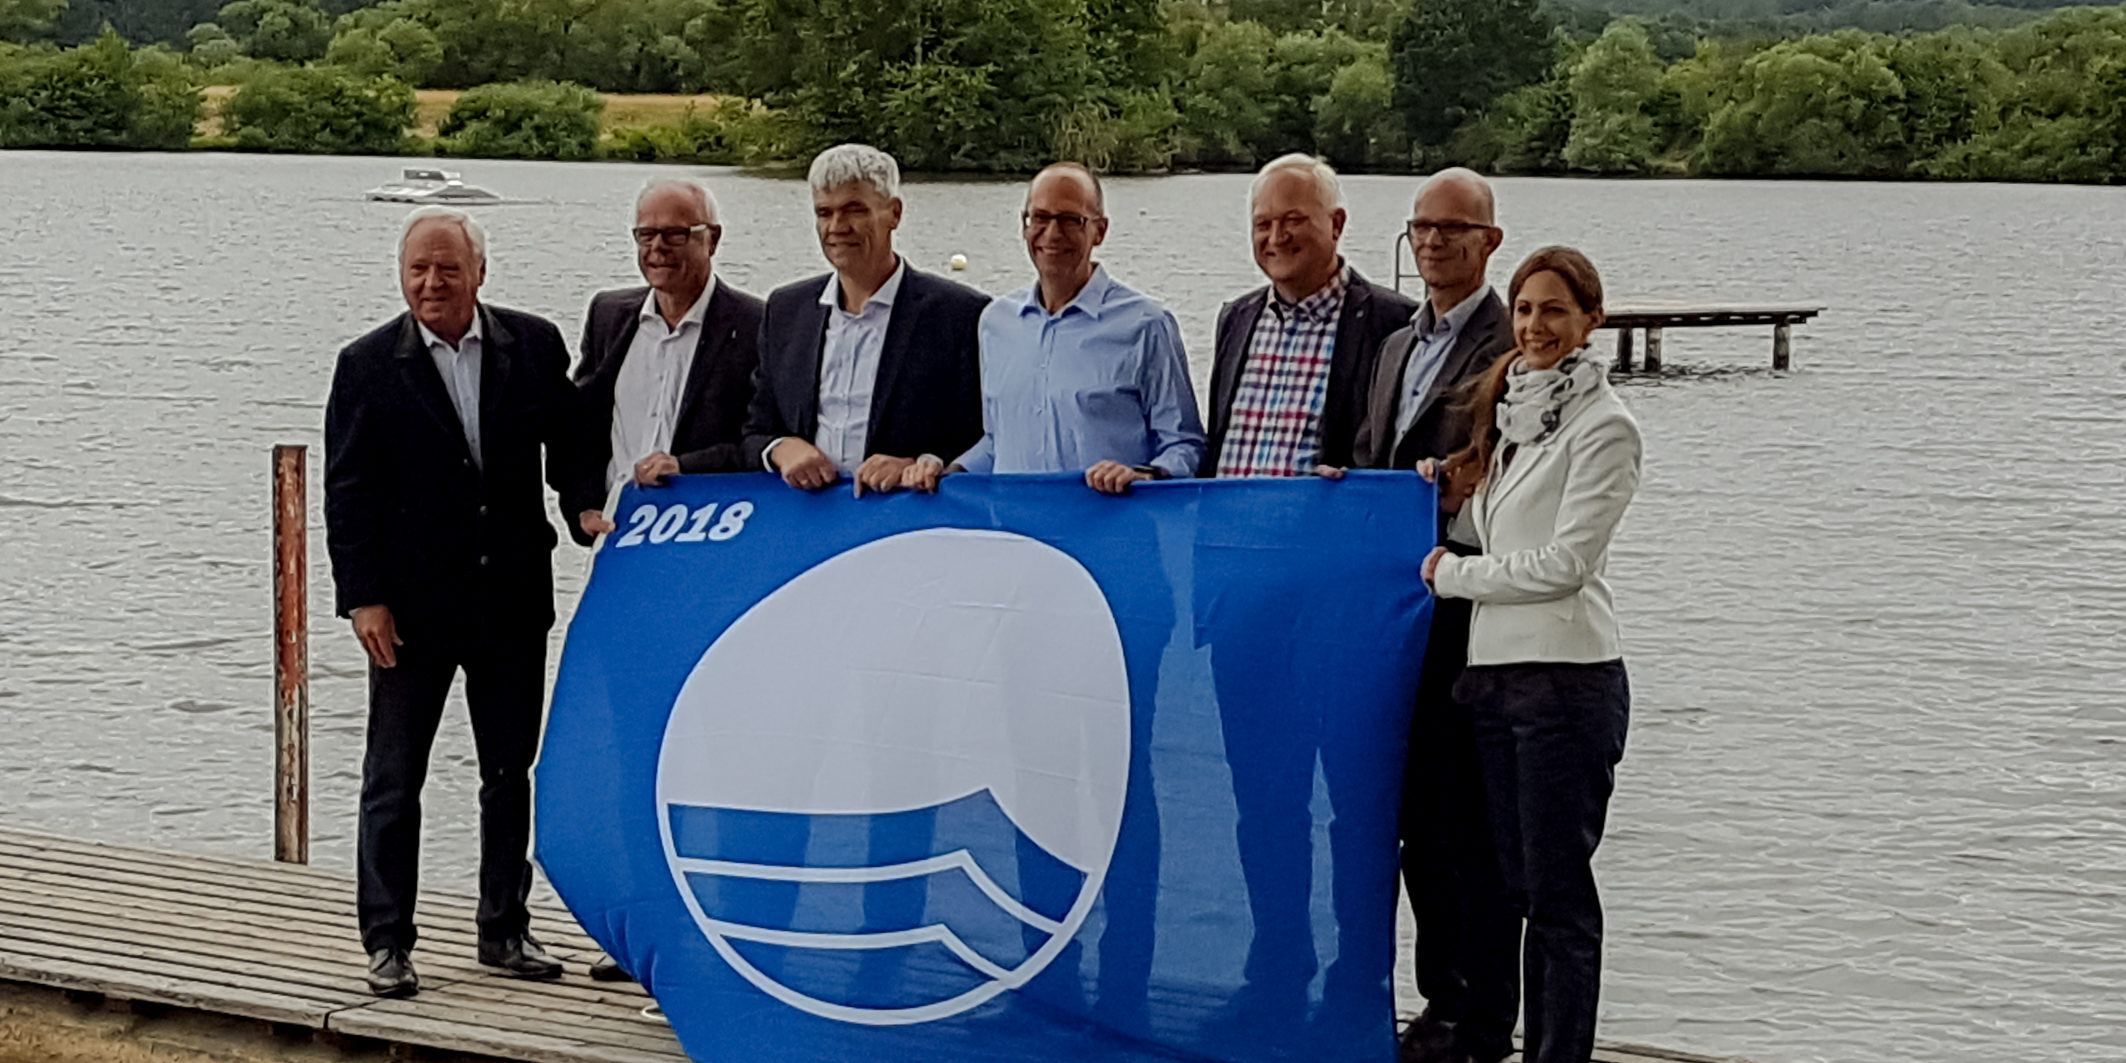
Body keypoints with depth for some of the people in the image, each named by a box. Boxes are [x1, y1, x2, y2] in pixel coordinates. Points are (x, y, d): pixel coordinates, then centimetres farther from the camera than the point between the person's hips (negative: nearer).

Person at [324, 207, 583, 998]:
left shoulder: (533, 345, 1)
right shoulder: (368, 366, -4)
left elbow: (569, 444, 9)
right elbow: (347, 492, -5)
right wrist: (363, 597, -11)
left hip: (512, 599, 2)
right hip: (411, 606, -2)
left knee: (511, 773, 11)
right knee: (393, 781, 4)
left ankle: (505, 930, 23)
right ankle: (387, 942, 12)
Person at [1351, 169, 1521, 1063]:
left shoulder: (1518, 349, -8)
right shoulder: (1398, 346, 18)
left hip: (1472, 616, -8)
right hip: (1401, 612, 8)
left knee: (1478, 826, -2)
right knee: (1421, 819, 13)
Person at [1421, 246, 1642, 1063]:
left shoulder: (1602, 425, -9)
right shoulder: (1510, 406, 15)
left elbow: (1564, 562, -14)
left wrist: (1451, 575, -6)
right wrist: (1449, 485, 7)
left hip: (1567, 677, -8)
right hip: (1496, 668, 8)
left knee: (1559, 890, -4)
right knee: (1525, 885, 11)